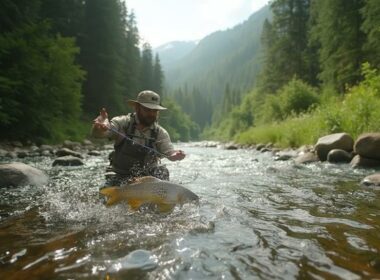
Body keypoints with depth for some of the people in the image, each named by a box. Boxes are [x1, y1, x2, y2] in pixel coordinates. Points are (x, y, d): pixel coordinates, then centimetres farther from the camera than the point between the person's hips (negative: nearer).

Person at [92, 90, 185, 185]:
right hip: (120, 176, -1)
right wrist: (99, 127, -49)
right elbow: (97, 133, -23)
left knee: (162, 172, -25)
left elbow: (169, 152, -15)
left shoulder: (160, 132, -5)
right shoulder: (123, 122, -11)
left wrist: (176, 155, -40)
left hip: (147, 176, 1)